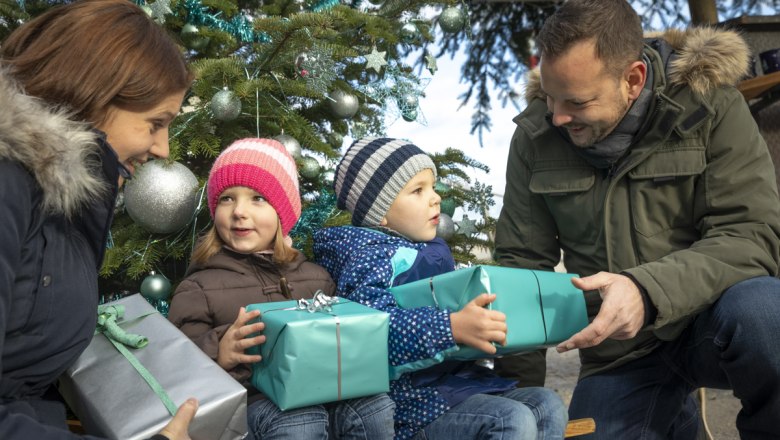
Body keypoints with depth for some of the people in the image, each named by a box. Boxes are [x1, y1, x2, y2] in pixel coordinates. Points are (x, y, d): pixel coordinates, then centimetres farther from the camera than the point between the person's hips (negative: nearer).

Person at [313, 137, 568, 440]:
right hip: (414, 397, -9)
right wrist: (452, 327, -39)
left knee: (548, 406, 2)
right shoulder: (369, 255, -12)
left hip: (460, 377, 9)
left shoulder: (434, 249, 16)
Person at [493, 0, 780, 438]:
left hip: (711, 318, -3)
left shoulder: (709, 102, -12)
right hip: (618, 353, 4)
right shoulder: (535, 137, -5)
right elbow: (521, 262, 0)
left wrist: (649, 289, -37)